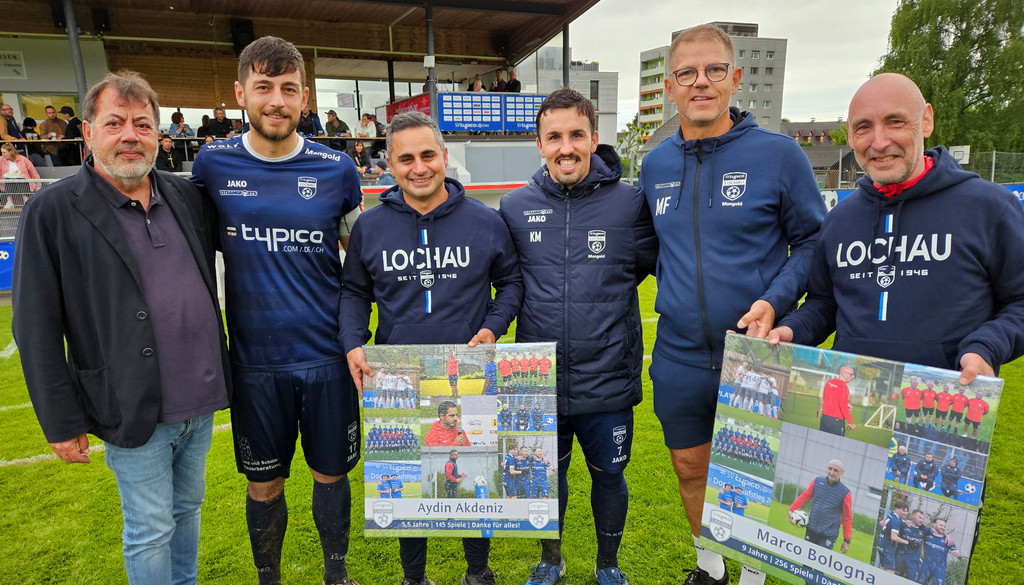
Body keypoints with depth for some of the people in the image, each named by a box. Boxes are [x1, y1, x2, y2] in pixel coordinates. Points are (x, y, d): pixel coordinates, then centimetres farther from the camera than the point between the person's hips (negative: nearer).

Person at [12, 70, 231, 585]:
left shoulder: (186, 196, 3)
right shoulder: (51, 212, -9)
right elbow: (37, 328, -8)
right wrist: (61, 422, -7)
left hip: (201, 402, 5)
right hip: (133, 413, -4)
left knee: (188, 509, 23)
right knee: (150, 532, 10)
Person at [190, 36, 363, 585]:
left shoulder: (336, 169, -3)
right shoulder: (212, 163, -2)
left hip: (327, 357, 0)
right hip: (254, 361, 1)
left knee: (330, 475, 14)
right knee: (264, 485, 14)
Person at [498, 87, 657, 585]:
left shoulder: (630, 204, -8)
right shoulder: (514, 207, -2)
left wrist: (609, 288, -9)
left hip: (608, 381, -1)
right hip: (539, 381, 2)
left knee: (609, 475, 17)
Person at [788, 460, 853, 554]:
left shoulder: (845, 492, -8)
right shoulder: (817, 481, 1)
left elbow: (847, 518, -3)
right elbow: (804, 496, 10)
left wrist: (847, 540, -1)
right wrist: (791, 509, 6)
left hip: (828, 536, -4)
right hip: (811, 530, 4)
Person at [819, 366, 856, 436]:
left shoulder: (829, 382, 8)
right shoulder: (844, 387, -15)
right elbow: (843, 407, -20)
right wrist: (851, 422, -14)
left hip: (824, 417, 7)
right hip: (837, 421, -7)